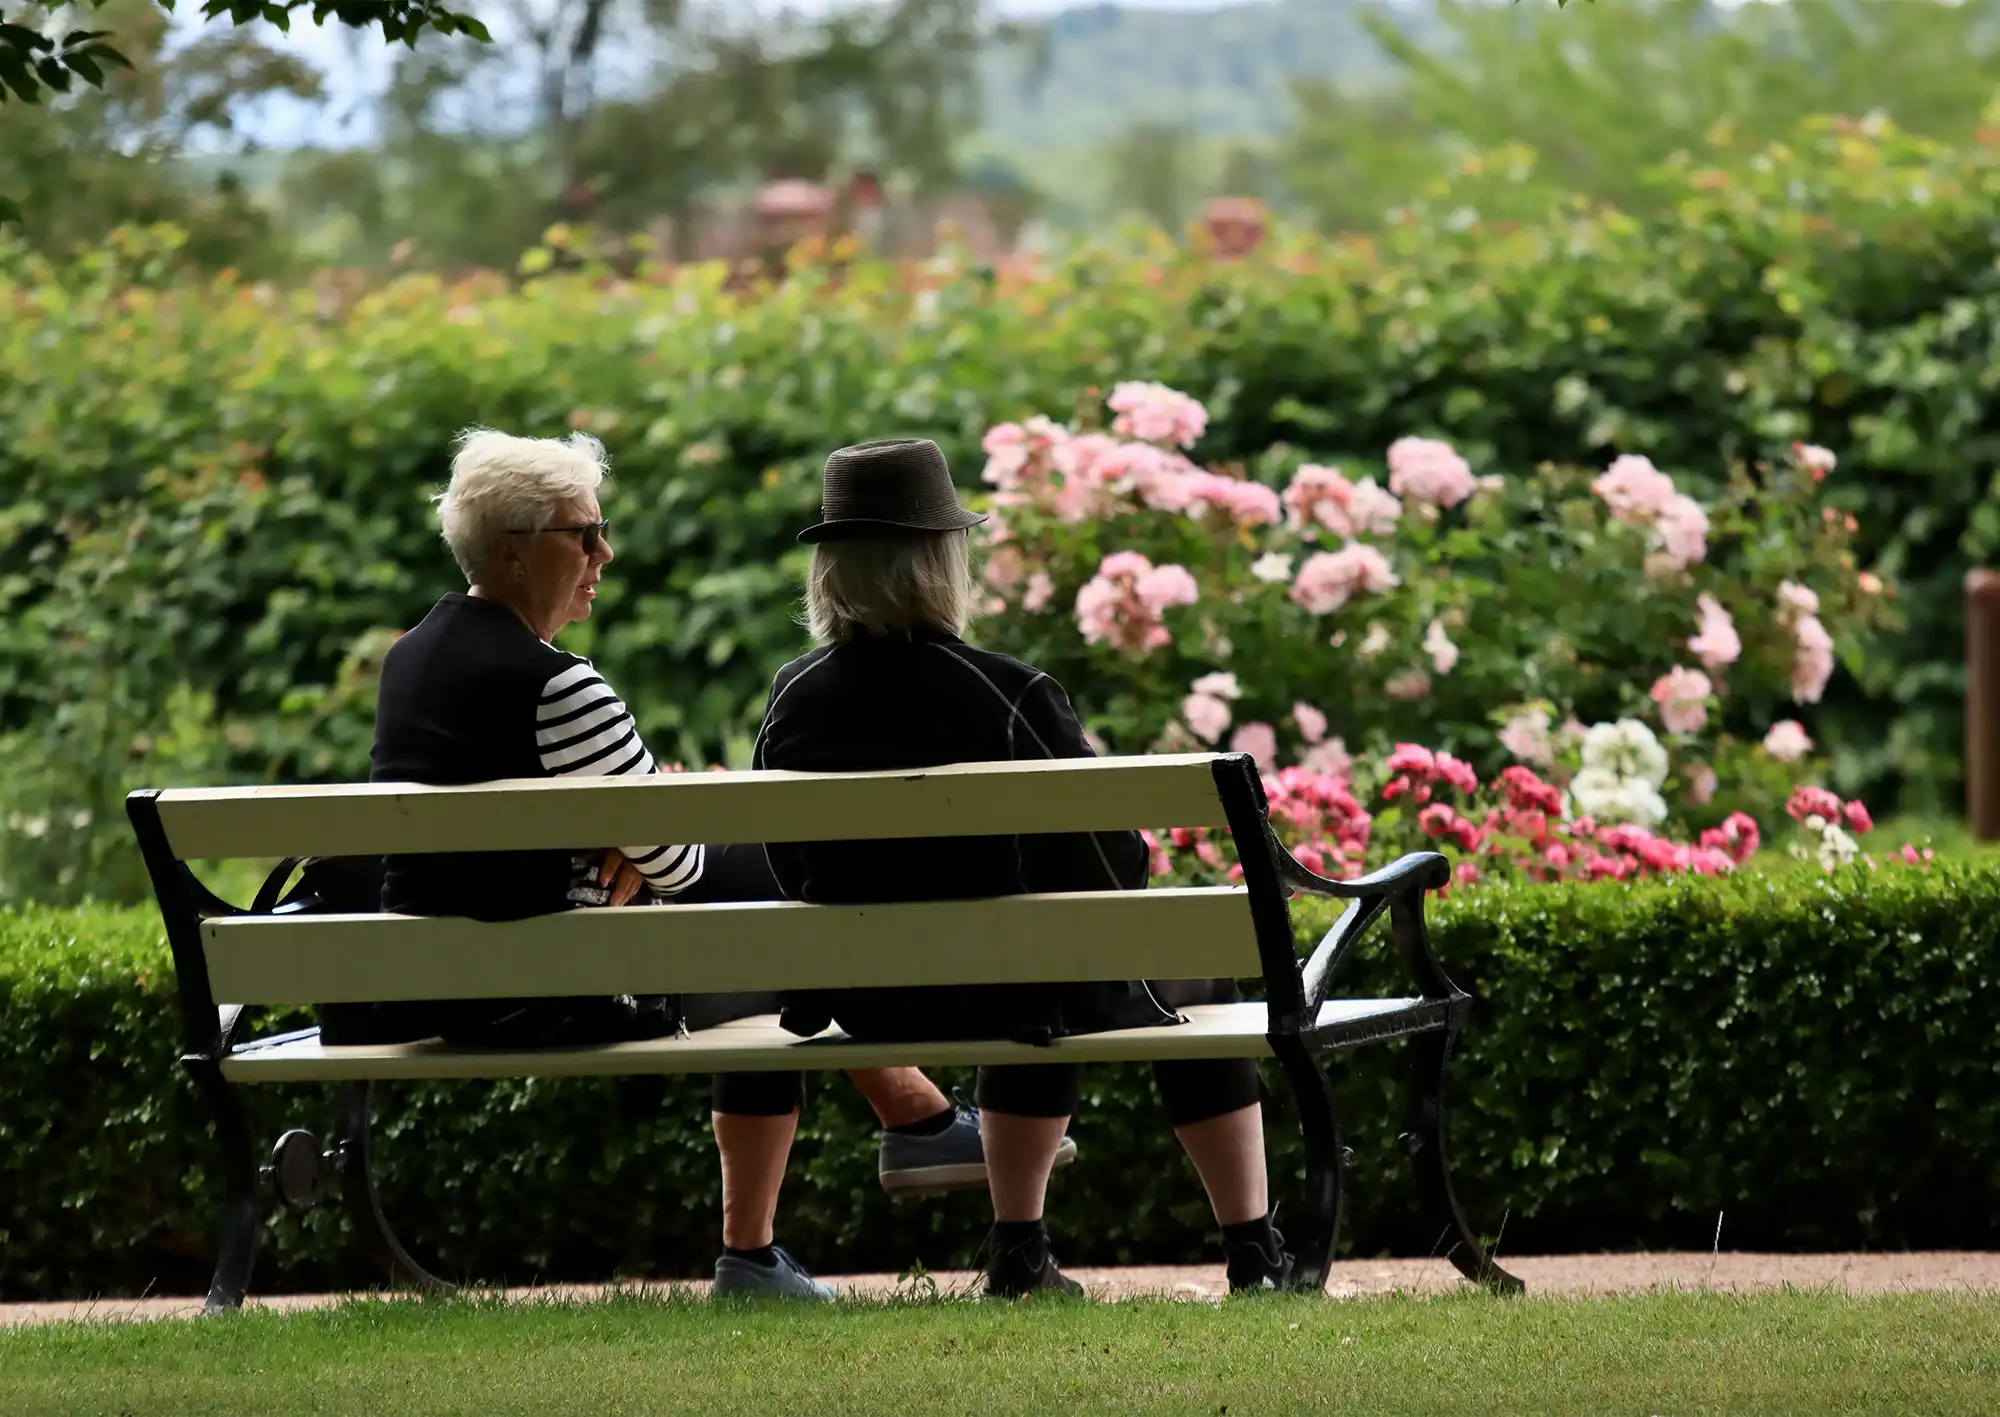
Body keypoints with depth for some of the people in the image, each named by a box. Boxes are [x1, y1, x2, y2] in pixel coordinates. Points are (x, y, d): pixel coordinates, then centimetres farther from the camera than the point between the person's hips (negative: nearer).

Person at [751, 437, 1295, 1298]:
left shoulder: (792, 702, -10)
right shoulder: (1011, 696, -22)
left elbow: (793, 873, 3)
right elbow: (1115, 862, -13)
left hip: (868, 1006, 5)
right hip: (1014, 995, -4)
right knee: (1200, 969, 26)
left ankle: (1019, 1254, 39)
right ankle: (1254, 1253, 27)